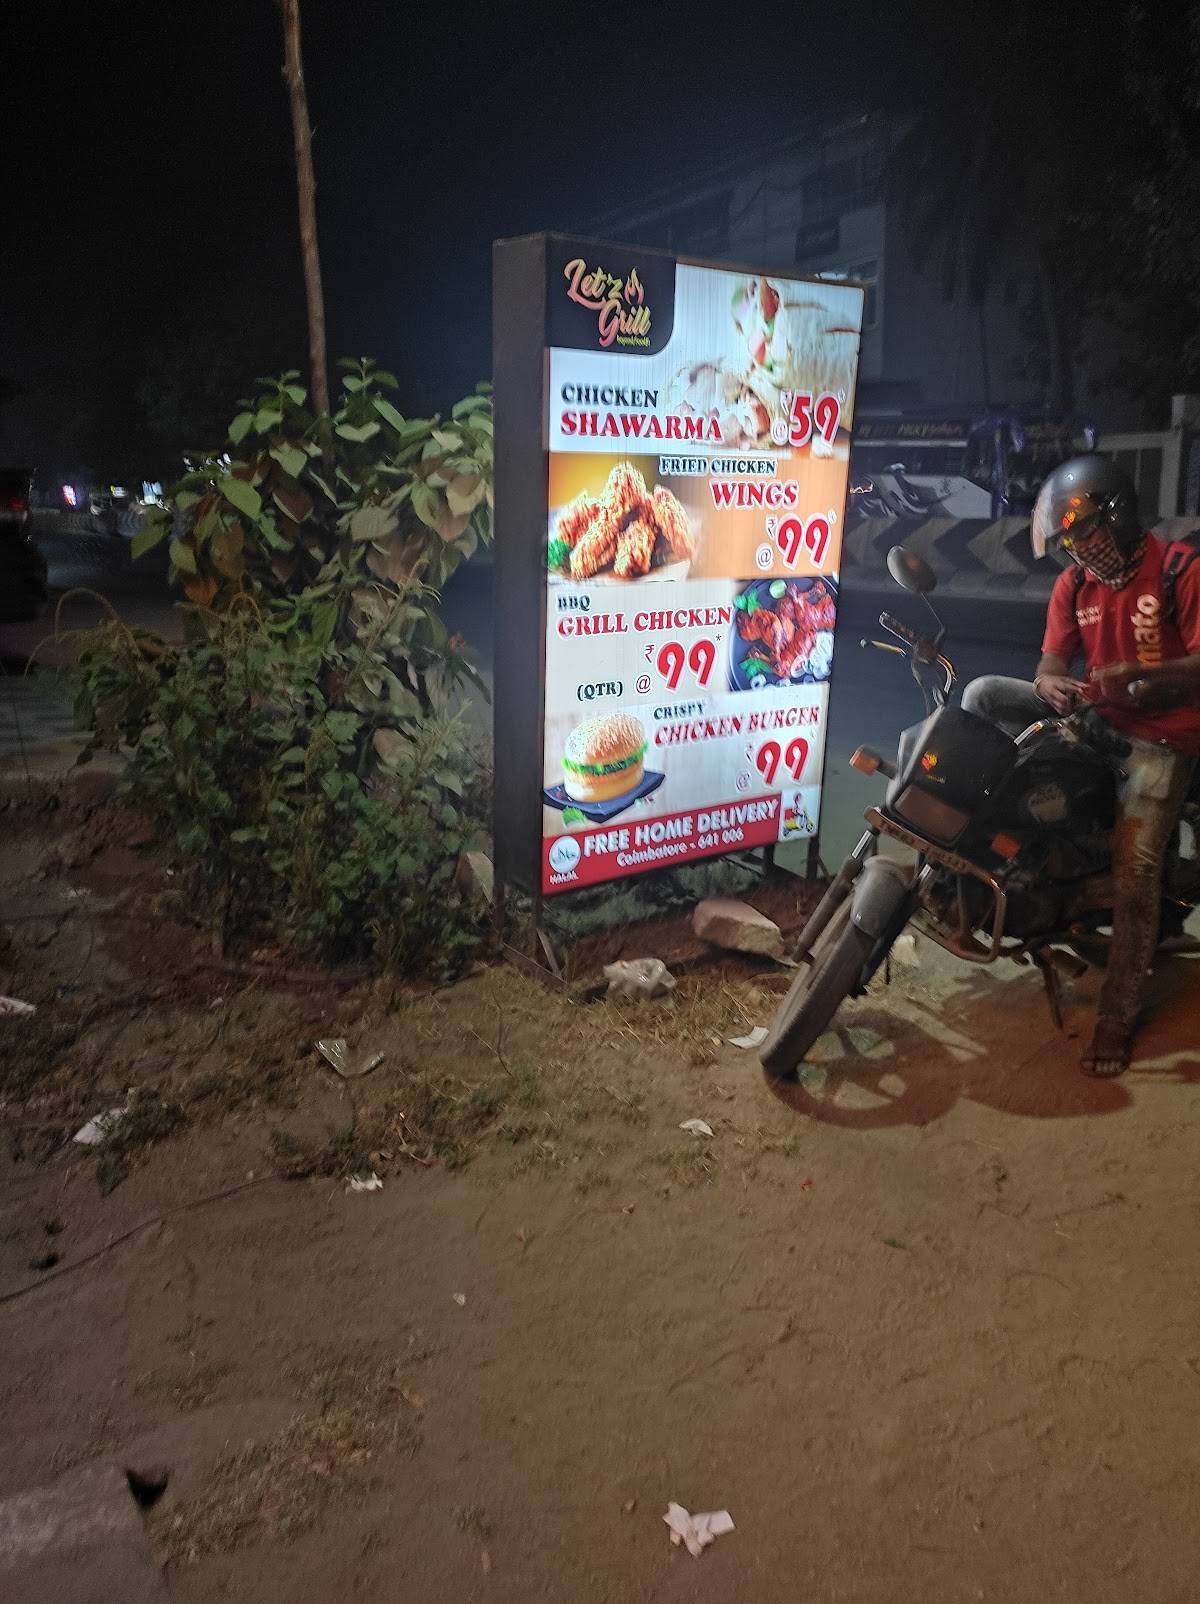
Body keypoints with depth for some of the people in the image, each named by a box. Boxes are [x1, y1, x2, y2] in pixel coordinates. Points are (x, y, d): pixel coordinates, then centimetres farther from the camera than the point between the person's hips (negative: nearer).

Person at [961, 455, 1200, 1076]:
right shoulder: (1073, 583, 5)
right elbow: (1053, 658, 0)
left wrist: (1141, 672, -35)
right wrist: (1050, 682, -25)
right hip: (1090, 716, 6)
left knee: (1134, 866, -18)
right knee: (983, 694, -9)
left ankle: (1118, 1016, -8)